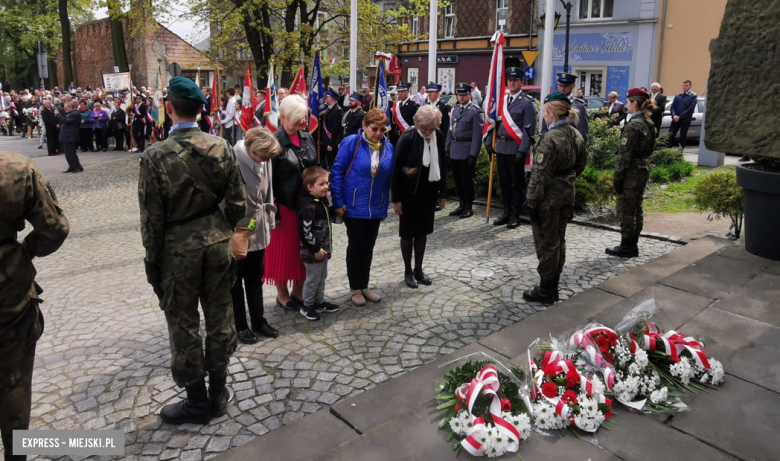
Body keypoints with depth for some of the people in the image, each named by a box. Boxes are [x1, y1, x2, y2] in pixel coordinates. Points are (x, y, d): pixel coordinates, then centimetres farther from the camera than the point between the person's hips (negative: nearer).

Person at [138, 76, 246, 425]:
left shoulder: (155, 156, -15)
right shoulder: (221, 148, -6)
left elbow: (152, 218, -10)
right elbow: (237, 203, -1)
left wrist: (152, 260, 2)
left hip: (178, 248, -3)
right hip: (217, 243, 4)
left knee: (184, 326, 11)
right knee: (220, 318, 14)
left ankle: (197, 401, 25)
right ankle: (218, 393, 29)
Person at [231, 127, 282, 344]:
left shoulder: (263, 160, -3)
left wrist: (269, 221, 11)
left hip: (258, 230, 6)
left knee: (255, 278, 19)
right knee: (236, 281, 12)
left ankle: (259, 321, 33)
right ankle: (240, 326, 26)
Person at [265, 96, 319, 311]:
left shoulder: (307, 138, 6)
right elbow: (269, 179, -13)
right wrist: (273, 211, -16)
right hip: (284, 205, -6)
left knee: (304, 249, 13)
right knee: (284, 249, 7)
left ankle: (298, 292, 29)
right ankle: (282, 295, 23)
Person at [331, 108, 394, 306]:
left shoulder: (388, 147, 0)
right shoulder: (351, 143, -13)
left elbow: (388, 179, 6)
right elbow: (337, 172, -12)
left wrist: (385, 206, 8)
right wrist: (338, 202, -14)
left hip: (376, 208, 4)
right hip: (354, 207, -4)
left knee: (368, 248, 14)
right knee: (355, 247, 8)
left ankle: (364, 286, 29)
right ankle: (355, 288, 22)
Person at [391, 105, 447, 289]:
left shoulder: (439, 137, -4)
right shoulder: (407, 138, -17)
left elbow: (442, 165, 6)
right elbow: (396, 169, -13)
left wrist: (442, 193, 8)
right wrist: (396, 199, -13)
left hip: (429, 192, 4)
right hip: (410, 193, -4)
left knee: (422, 232, 14)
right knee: (408, 233, 8)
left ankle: (418, 270, 27)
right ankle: (408, 272, 22)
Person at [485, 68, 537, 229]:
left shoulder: (527, 102, -6)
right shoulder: (501, 100, 11)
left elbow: (529, 129, -12)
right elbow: (494, 122, 14)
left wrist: (523, 151, -19)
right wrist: (489, 143, 6)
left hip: (516, 149, -6)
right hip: (501, 147, 6)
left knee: (517, 183, 4)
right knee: (504, 182, 13)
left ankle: (515, 216, 12)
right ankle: (506, 212, 25)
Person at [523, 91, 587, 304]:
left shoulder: (550, 138, -21)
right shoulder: (576, 135, 4)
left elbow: (540, 174, -22)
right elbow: (581, 163, 16)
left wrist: (532, 202, -17)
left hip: (549, 198, -8)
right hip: (567, 195, 8)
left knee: (546, 243, 2)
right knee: (559, 241, 17)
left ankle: (545, 290, 13)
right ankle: (553, 287, 28)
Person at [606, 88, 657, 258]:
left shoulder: (632, 125, -18)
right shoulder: (649, 123, 10)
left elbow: (625, 154, -19)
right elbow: (650, 148, 15)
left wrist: (618, 176, -16)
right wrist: (643, 161, 18)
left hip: (631, 171, -9)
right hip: (643, 169, 9)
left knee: (626, 210, 0)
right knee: (637, 209, 15)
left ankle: (626, 247, 8)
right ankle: (633, 245, 23)